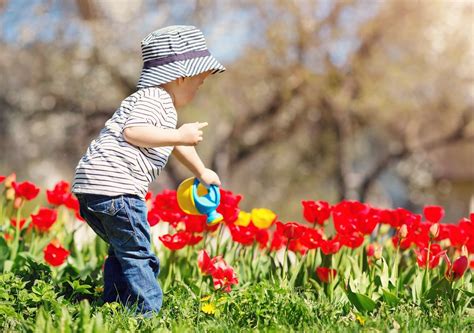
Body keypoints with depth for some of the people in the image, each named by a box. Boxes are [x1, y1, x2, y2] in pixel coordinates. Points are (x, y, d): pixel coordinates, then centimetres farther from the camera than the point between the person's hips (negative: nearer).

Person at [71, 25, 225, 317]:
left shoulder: (165, 106, 27)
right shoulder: (154, 99, -7)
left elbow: (176, 145, 42)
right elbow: (132, 131, -23)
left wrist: (202, 172, 53)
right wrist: (180, 135, -19)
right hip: (114, 186, -11)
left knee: (123, 250, 21)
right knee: (137, 254, -7)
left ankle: (114, 305, 25)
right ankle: (149, 312, -7)